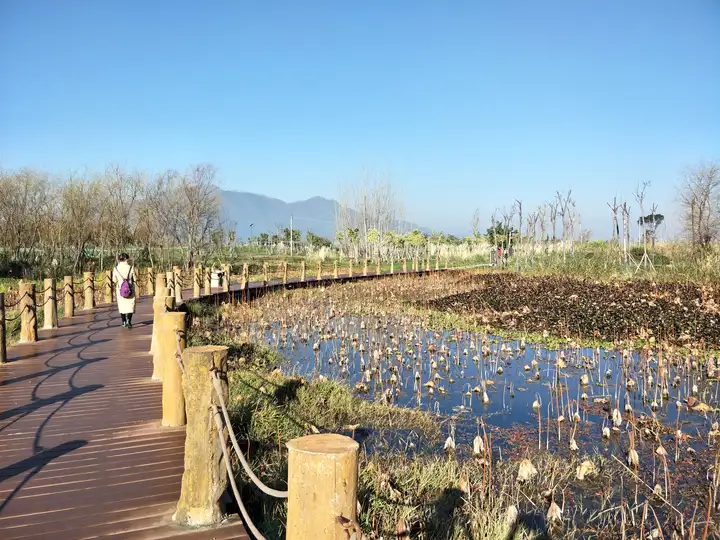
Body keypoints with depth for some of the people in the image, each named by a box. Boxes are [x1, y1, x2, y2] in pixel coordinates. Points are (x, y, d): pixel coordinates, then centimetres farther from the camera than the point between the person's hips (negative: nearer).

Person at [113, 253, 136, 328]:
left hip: (120, 290, 2)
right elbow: (134, 279, -2)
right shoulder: (131, 268, -8)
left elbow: (114, 280, 1)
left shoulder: (116, 269, -3)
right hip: (130, 290, -2)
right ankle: (128, 320, -18)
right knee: (130, 306, 2)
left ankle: (124, 322, 23)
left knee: (122, 306, 15)